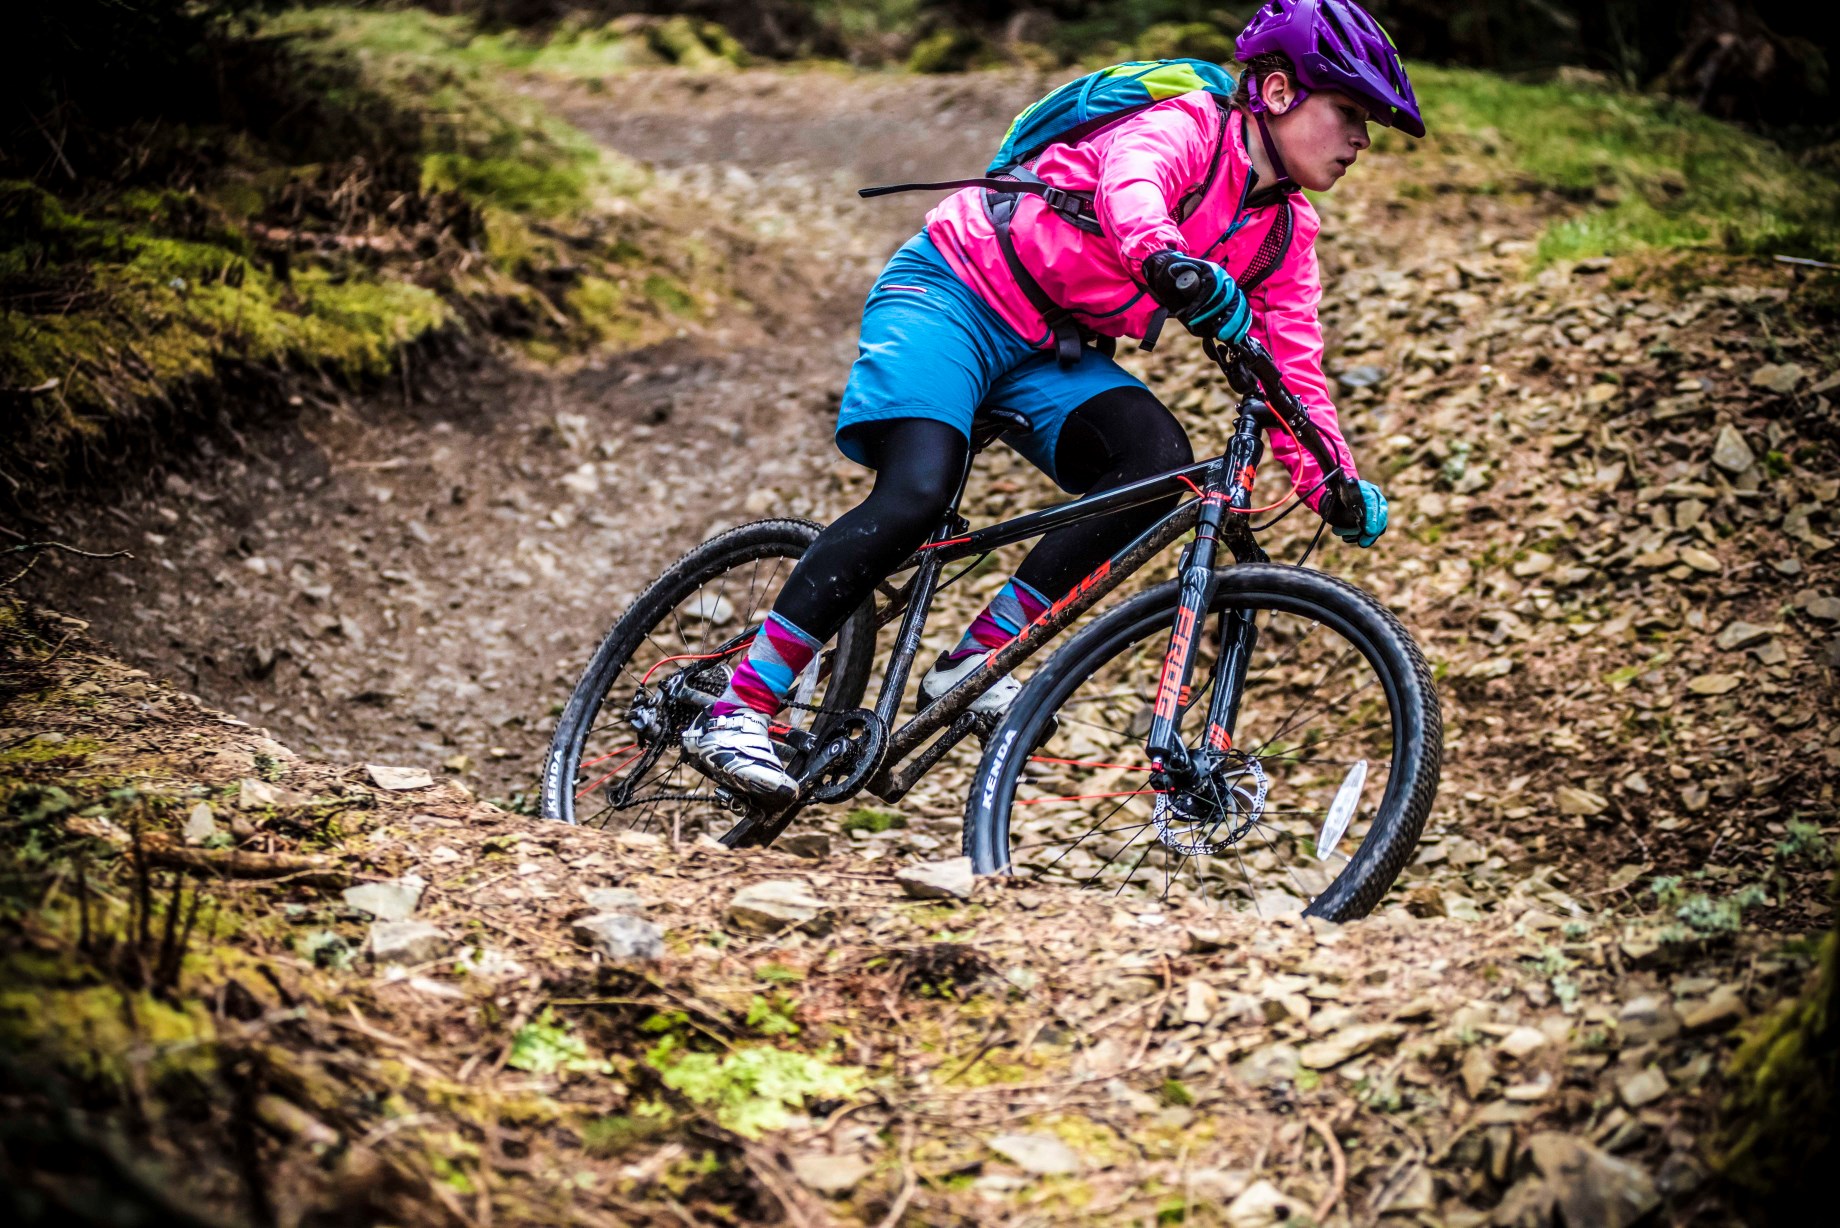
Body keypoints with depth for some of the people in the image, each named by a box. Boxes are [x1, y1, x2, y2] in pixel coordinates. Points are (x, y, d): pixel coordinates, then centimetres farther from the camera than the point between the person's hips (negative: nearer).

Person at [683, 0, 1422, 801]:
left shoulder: (1289, 233, 5)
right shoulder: (1185, 127, -17)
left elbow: (1293, 373, 0)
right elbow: (1128, 189, -40)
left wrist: (1338, 489, -15)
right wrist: (1170, 263, -61)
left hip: (1049, 351, 7)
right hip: (951, 291, -7)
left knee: (1159, 457, -21)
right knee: (916, 497, -27)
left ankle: (971, 660, -13)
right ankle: (734, 713, -20)